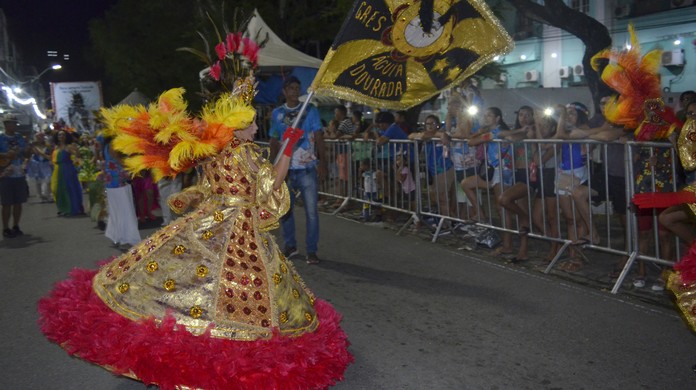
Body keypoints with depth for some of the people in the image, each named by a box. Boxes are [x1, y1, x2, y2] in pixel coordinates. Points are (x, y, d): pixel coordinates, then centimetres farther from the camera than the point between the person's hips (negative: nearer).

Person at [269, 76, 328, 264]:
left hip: (307, 169, -2)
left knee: (311, 211, -1)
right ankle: (290, 245, 28)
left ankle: (312, 250, 8)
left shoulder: (311, 111, 3)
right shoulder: (277, 114, 8)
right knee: (285, 209, 11)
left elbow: (319, 138, 0)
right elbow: (274, 142, 12)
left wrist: (322, 163, -9)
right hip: (285, 169, 3)